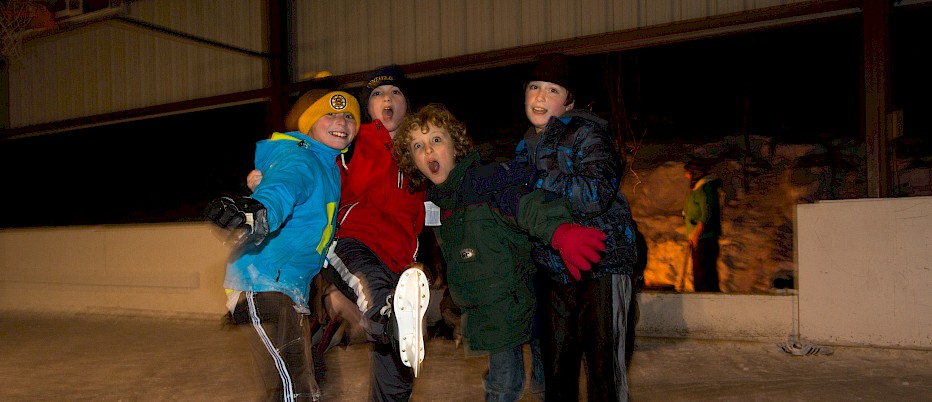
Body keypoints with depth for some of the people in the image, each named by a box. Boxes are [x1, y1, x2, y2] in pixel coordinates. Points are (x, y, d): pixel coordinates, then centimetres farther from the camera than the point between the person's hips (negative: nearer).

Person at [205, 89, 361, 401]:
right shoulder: (301, 159, -15)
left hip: (288, 287, 10)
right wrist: (258, 212, -57)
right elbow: (281, 188, -38)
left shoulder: (326, 164, 15)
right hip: (264, 283, -10)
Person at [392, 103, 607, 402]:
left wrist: (559, 230, -53)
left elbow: (521, 200, -35)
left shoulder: (482, 179, -17)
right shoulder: (435, 197, 9)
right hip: (476, 308, 7)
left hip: (504, 304, -7)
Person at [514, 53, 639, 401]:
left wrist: (535, 182, -23)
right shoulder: (526, 147, 11)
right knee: (556, 370, 13)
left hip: (601, 264, -6)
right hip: (554, 271, 6)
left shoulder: (586, 133, -9)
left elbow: (598, 192, -26)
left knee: (604, 370, -4)